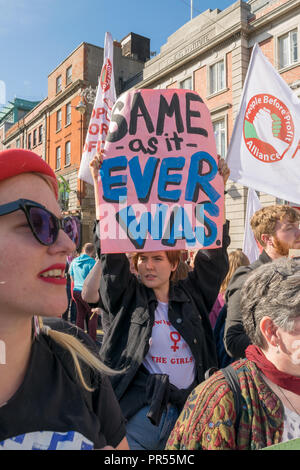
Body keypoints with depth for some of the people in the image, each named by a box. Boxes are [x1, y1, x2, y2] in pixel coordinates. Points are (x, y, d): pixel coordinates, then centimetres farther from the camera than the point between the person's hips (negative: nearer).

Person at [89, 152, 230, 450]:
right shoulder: (127, 297, -3)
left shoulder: (192, 295, 3)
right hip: (138, 413, -2)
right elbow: (113, 249, -12)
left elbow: (214, 252, -3)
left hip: (188, 413, 2)